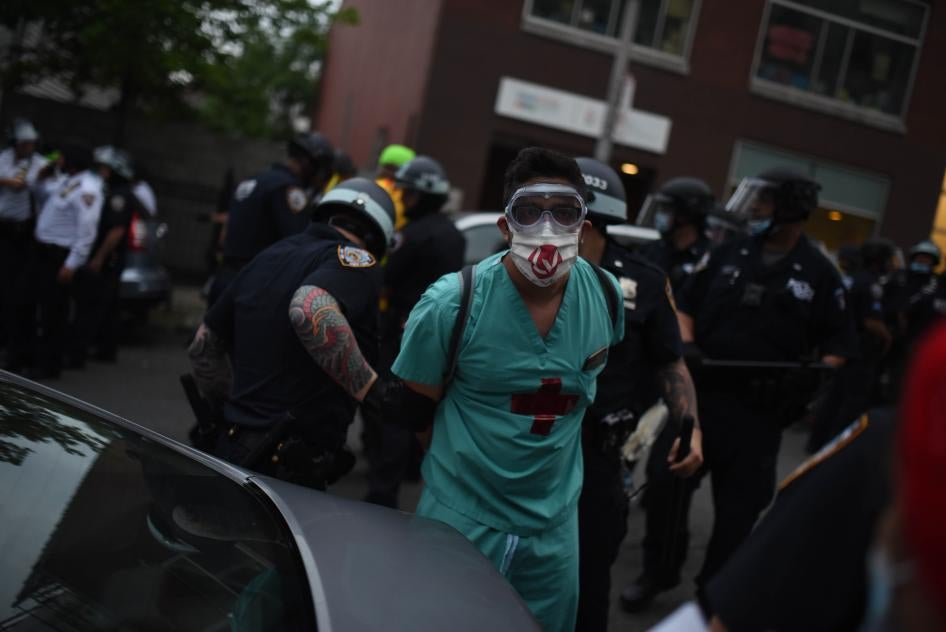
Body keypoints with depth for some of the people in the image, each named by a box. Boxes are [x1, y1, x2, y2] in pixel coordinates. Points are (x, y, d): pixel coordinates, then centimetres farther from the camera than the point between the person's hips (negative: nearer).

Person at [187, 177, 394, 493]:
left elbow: (204, 345, 22)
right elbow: (310, 310, -31)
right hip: (290, 467, -8)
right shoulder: (355, 259, -8)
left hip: (231, 447, 8)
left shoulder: (269, 255, 15)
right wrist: (373, 389, -23)